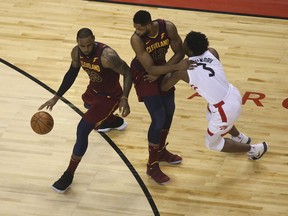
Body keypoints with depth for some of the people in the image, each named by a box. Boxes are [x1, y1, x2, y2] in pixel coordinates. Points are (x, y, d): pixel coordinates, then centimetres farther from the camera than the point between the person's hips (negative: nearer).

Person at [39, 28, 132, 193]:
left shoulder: (107, 56, -38)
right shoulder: (76, 52, -16)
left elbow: (127, 72, -27)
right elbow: (72, 73, 2)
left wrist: (124, 98, -40)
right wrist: (56, 97, 0)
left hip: (110, 97, -8)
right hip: (93, 91, 8)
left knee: (83, 130, -17)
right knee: (89, 106, 41)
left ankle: (69, 175, -4)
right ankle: (112, 120, 78)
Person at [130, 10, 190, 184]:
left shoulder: (168, 27, -25)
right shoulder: (136, 40, -35)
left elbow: (179, 53, -12)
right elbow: (150, 69, -34)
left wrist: (158, 74, -18)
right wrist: (178, 66, -42)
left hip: (161, 68, 5)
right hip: (143, 74, -5)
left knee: (169, 110, 17)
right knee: (159, 118, -9)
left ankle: (161, 150, 41)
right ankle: (152, 166, 5)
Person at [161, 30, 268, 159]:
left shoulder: (183, 70, -17)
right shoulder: (212, 53, -2)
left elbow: (163, 87, 0)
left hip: (226, 110, -7)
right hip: (233, 94, 7)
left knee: (212, 144, 20)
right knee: (211, 115, 40)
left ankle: (255, 149, 29)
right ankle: (241, 139, 60)